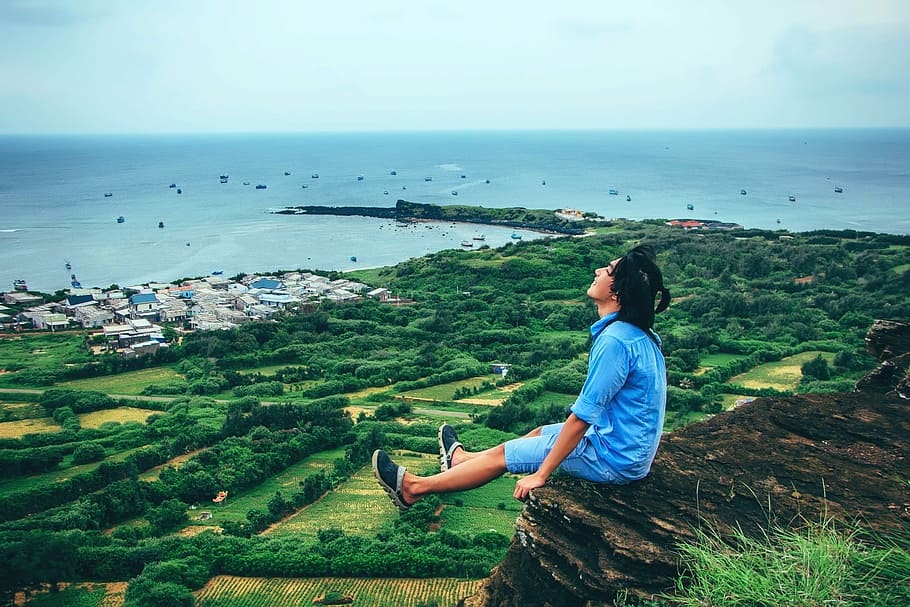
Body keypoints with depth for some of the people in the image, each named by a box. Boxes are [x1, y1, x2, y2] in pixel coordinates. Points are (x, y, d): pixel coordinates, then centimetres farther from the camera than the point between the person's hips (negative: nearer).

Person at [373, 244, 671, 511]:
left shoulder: (615, 340, -28)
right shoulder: (640, 334, 3)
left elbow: (583, 415, -25)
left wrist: (540, 474, -18)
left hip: (613, 460, -8)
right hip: (633, 450, 8)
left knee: (503, 454, 2)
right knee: (542, 432, 26)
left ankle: (414, 487, 18)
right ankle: (461, 458, 48)